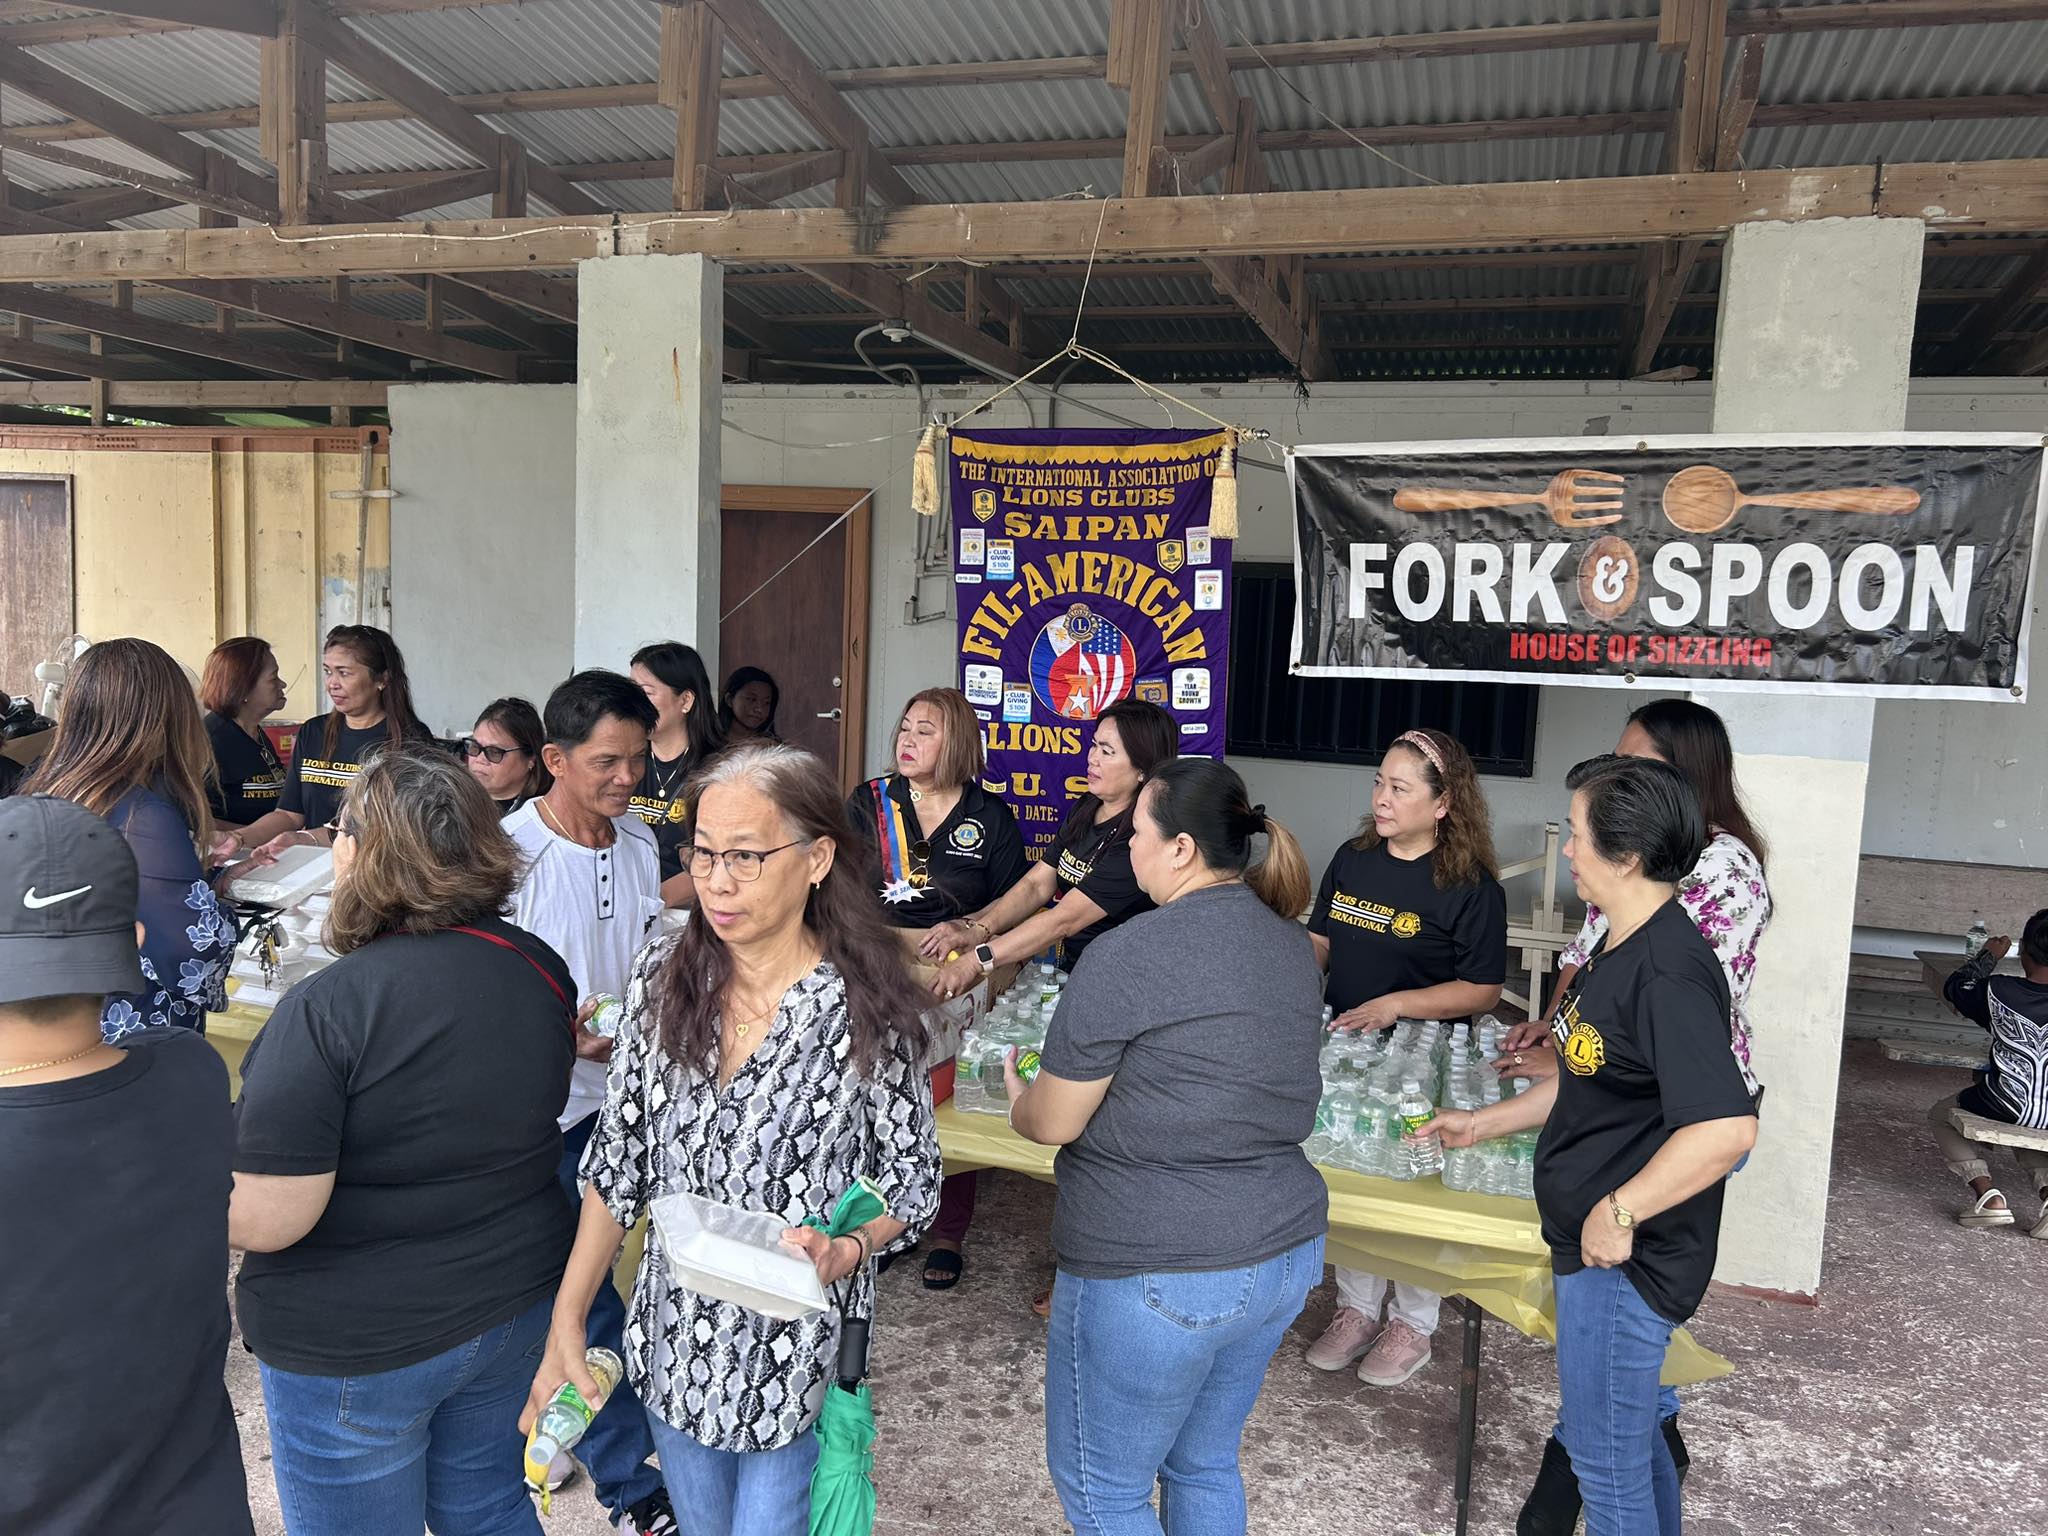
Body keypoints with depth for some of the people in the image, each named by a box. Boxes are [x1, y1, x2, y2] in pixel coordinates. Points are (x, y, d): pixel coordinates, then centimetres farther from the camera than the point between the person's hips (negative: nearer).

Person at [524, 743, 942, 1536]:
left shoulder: (868, 1009, -19)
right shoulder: (663, 977, -7)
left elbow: (912, 1182, -8)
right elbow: (616, 1164, -1)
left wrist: (842, 1253, -26)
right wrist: (566, 1324, -2)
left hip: (798, 1351, -4)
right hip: (674, 1339, 4)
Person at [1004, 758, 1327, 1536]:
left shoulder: (1132, 952, -20)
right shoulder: (1292, 945, 4)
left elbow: (1053, 1122, -13)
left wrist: (1019, 1099, 8)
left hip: (1156, 1275, -8)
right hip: (1285, 1251, 8)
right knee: (1206, 1466, 24)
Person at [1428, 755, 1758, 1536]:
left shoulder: (1668, 974, -27)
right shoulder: (1621, 947, 6)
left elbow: (1727, 1128, -36)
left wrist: (1619, 1211, -27)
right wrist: (1482, 1123, 16)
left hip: (1624, 1257, -10)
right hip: (1600, 1244, 10)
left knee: (1604, 1453, 8)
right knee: (1630, 1427, 26)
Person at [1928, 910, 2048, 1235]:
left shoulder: (1998, 990, -13)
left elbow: (1955, 986, 8)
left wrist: (1989, 955, 20)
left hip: (2009, 1107, -4)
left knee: (1941, 1115, 24)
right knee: (2022, 1128, 38)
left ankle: (1988, 1196, 4)